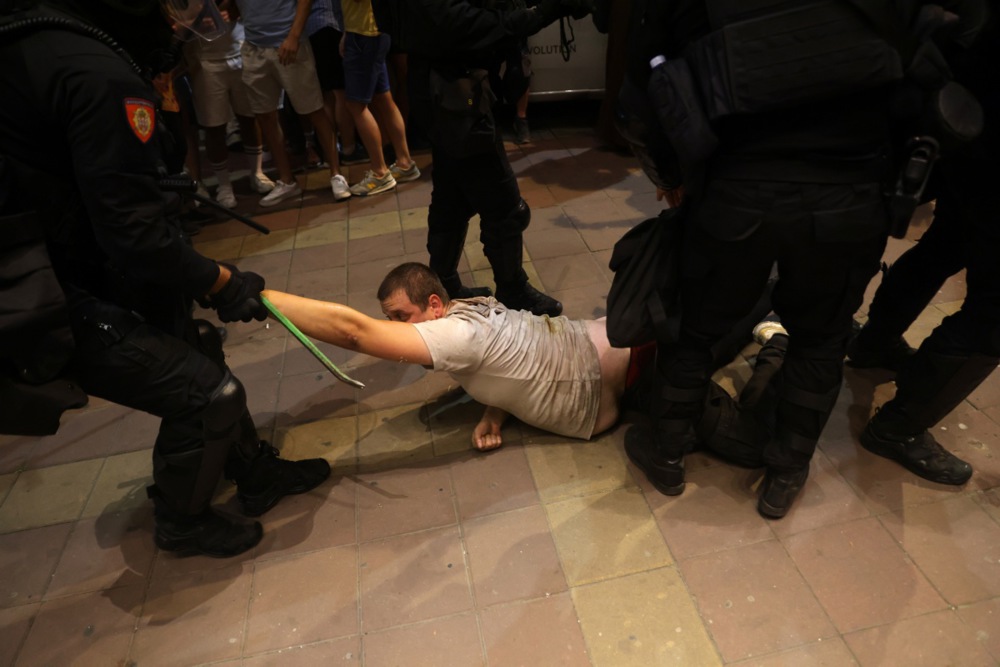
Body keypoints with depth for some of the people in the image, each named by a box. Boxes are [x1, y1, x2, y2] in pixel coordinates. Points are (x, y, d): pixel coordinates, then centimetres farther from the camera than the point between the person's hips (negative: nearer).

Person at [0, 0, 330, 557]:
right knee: (205, 394, -3)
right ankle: (183, 522, 24)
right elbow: (132, 231, -26)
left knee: (197, 349, 18)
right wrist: (220, 281, -13)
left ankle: (257, 474, 34)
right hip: (63, 312, -10)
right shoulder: (100, 76, -24)